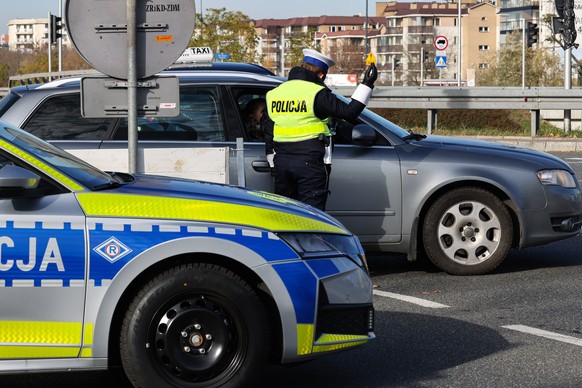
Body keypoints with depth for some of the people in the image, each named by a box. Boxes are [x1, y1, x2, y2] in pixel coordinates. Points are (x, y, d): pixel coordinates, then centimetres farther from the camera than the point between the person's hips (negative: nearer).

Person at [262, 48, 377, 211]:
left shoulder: (273, 94, 10)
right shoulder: (317, 94, -11)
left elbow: (267, 133, 13)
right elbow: (350, 112, -10)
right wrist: (366, 84, -3)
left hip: (282, 162, 6)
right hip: (311, 162, -6)